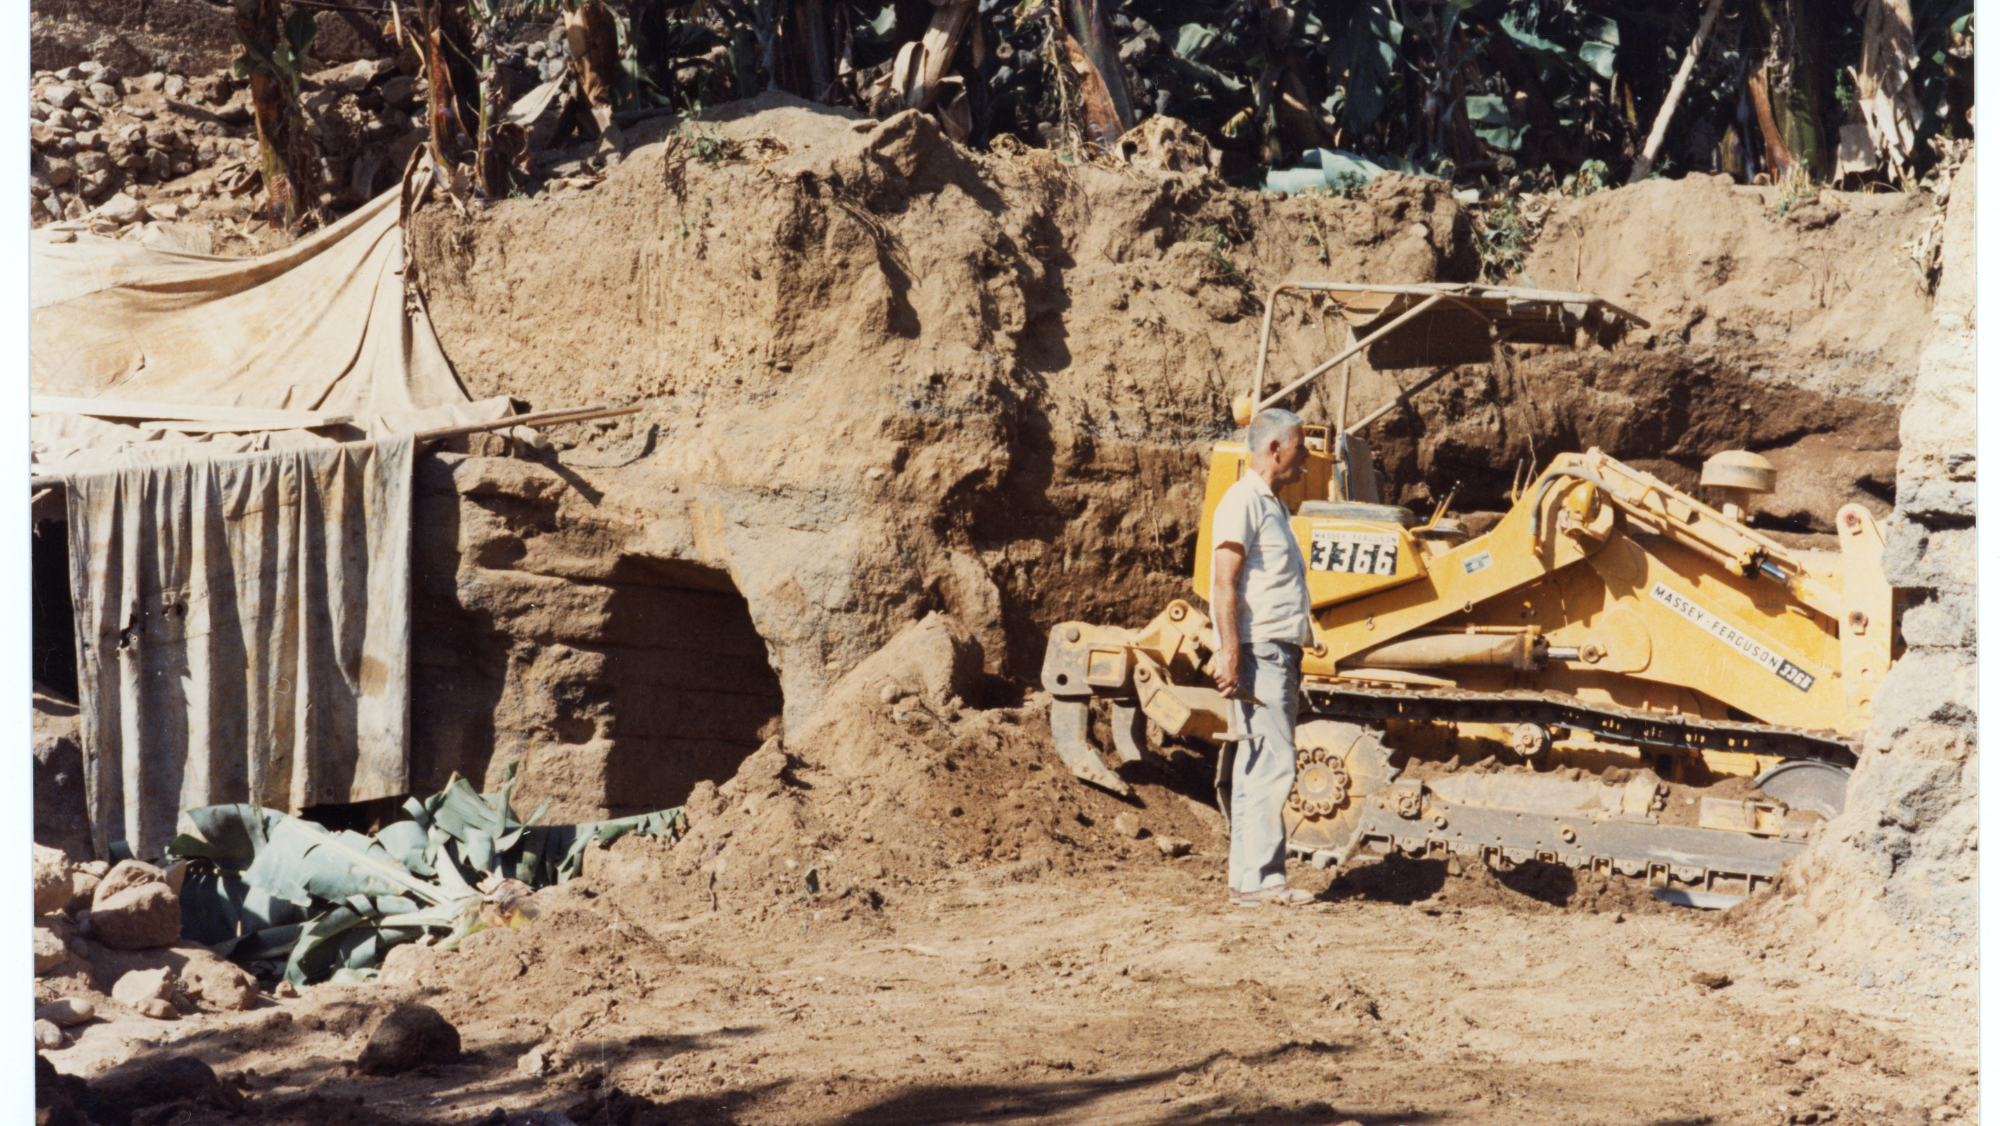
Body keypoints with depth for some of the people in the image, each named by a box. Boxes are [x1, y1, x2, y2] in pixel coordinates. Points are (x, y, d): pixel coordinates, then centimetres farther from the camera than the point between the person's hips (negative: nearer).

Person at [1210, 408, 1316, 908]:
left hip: (1281, 655, 10)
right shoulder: (1243, 501, -9)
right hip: (1258, 652, -10)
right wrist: (1230, 654, -22)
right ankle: (1256, 878, -12)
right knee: (1273, 764, -13)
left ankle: (1249, 878, 12)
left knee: (1259, 767, 9)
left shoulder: (1273, 506, 22)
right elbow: (1225, 581, -16)